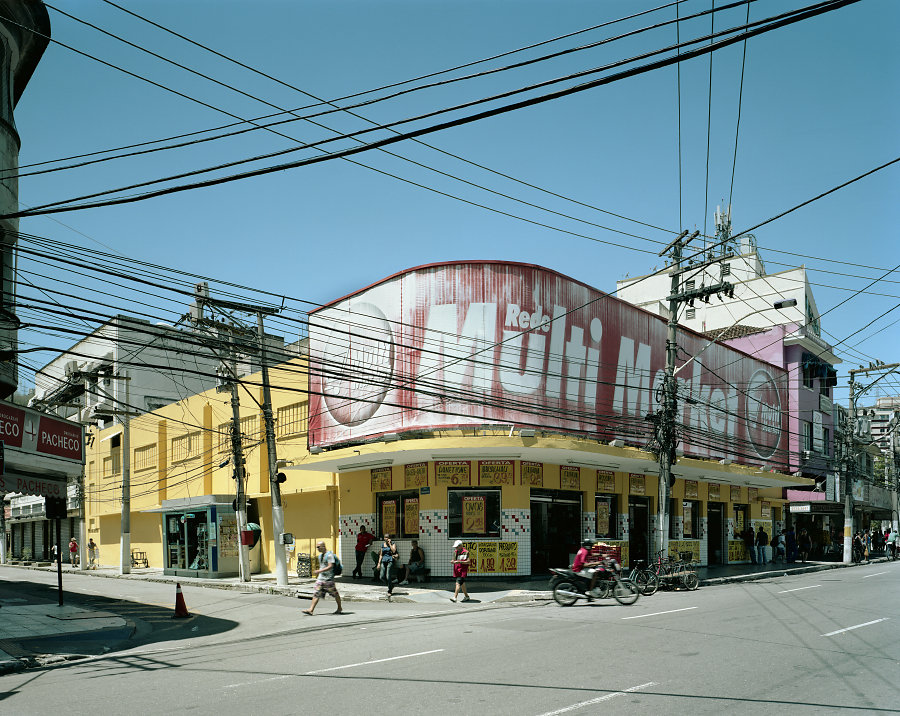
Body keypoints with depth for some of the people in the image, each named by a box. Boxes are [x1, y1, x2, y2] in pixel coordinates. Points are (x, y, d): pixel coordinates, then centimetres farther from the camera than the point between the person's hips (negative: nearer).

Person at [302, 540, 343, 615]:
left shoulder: (329, 555, -14)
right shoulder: (320, 555, 14)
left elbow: (330, 566, -22)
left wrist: (319, 571, -25)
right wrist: (318, 574, 24)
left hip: (328, 578, -8)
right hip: (321, 578, 8)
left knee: (335, 594, 5)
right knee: (316, 594, -1)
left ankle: (340, 608, 21)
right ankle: (311, 610, -6)